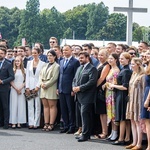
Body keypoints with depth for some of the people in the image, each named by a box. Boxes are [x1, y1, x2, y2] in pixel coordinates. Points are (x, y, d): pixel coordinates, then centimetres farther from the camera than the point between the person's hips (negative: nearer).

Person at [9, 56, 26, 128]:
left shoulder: (24, 70, 6)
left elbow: (25, 81, 4)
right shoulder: (13, 70, 3)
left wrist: (20, 88, -8)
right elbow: (11, 81, 1)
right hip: (14, 89, -1)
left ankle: (19, 122, 2)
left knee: (21, 105, -1)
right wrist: (16, 89, -8)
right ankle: (13, 123, -2)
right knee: (14, 105, -3)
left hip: (22, 89, 1)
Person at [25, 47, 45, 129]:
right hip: (30, 86, 3)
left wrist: (38, 86, -12)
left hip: (38, 86, -3)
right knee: (30, 105, 2)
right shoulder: (29, 63, 11)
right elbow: (27, 75, 9)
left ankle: (36, 123, 1)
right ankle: (31, 123, 5)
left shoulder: (42, 63, 0)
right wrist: (27, 87, 0)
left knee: (37, 105, -2)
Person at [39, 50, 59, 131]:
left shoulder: (56, 66, -4)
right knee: (45, 106, 6)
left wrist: (46, 84, -13)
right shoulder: (45, 66, 18)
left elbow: (54, 78, -12)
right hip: (44, 88, 7)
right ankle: (46, 124, 9)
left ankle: (51, 124, -4)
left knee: (52, 106, -3)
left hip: (51, 88, -7)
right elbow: (41, 75, 15)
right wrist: (41, 83, -3)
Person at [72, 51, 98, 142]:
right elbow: (75, 79, 20)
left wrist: (80, 88, -18)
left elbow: (91, 82, -18)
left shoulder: (92, 69, -8)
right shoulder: (79, 68, 20)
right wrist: (74, 87, -1)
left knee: (85, 114, -10)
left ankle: (85, 135, -6)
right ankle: (85, 133, 17)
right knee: (84, 115, 11)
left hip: (87, 96, -8)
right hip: (80, 96, 8)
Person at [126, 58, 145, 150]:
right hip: (132, 101, 9)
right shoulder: (133, 75, 14)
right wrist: (129, 97, 12)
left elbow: (144, 90, -13)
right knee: (133, 121, 10)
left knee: (138, 122, -5)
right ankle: (134, 142, 17)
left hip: (138, 101, -9)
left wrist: (144, 102, -15)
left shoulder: (142, 76, -12)